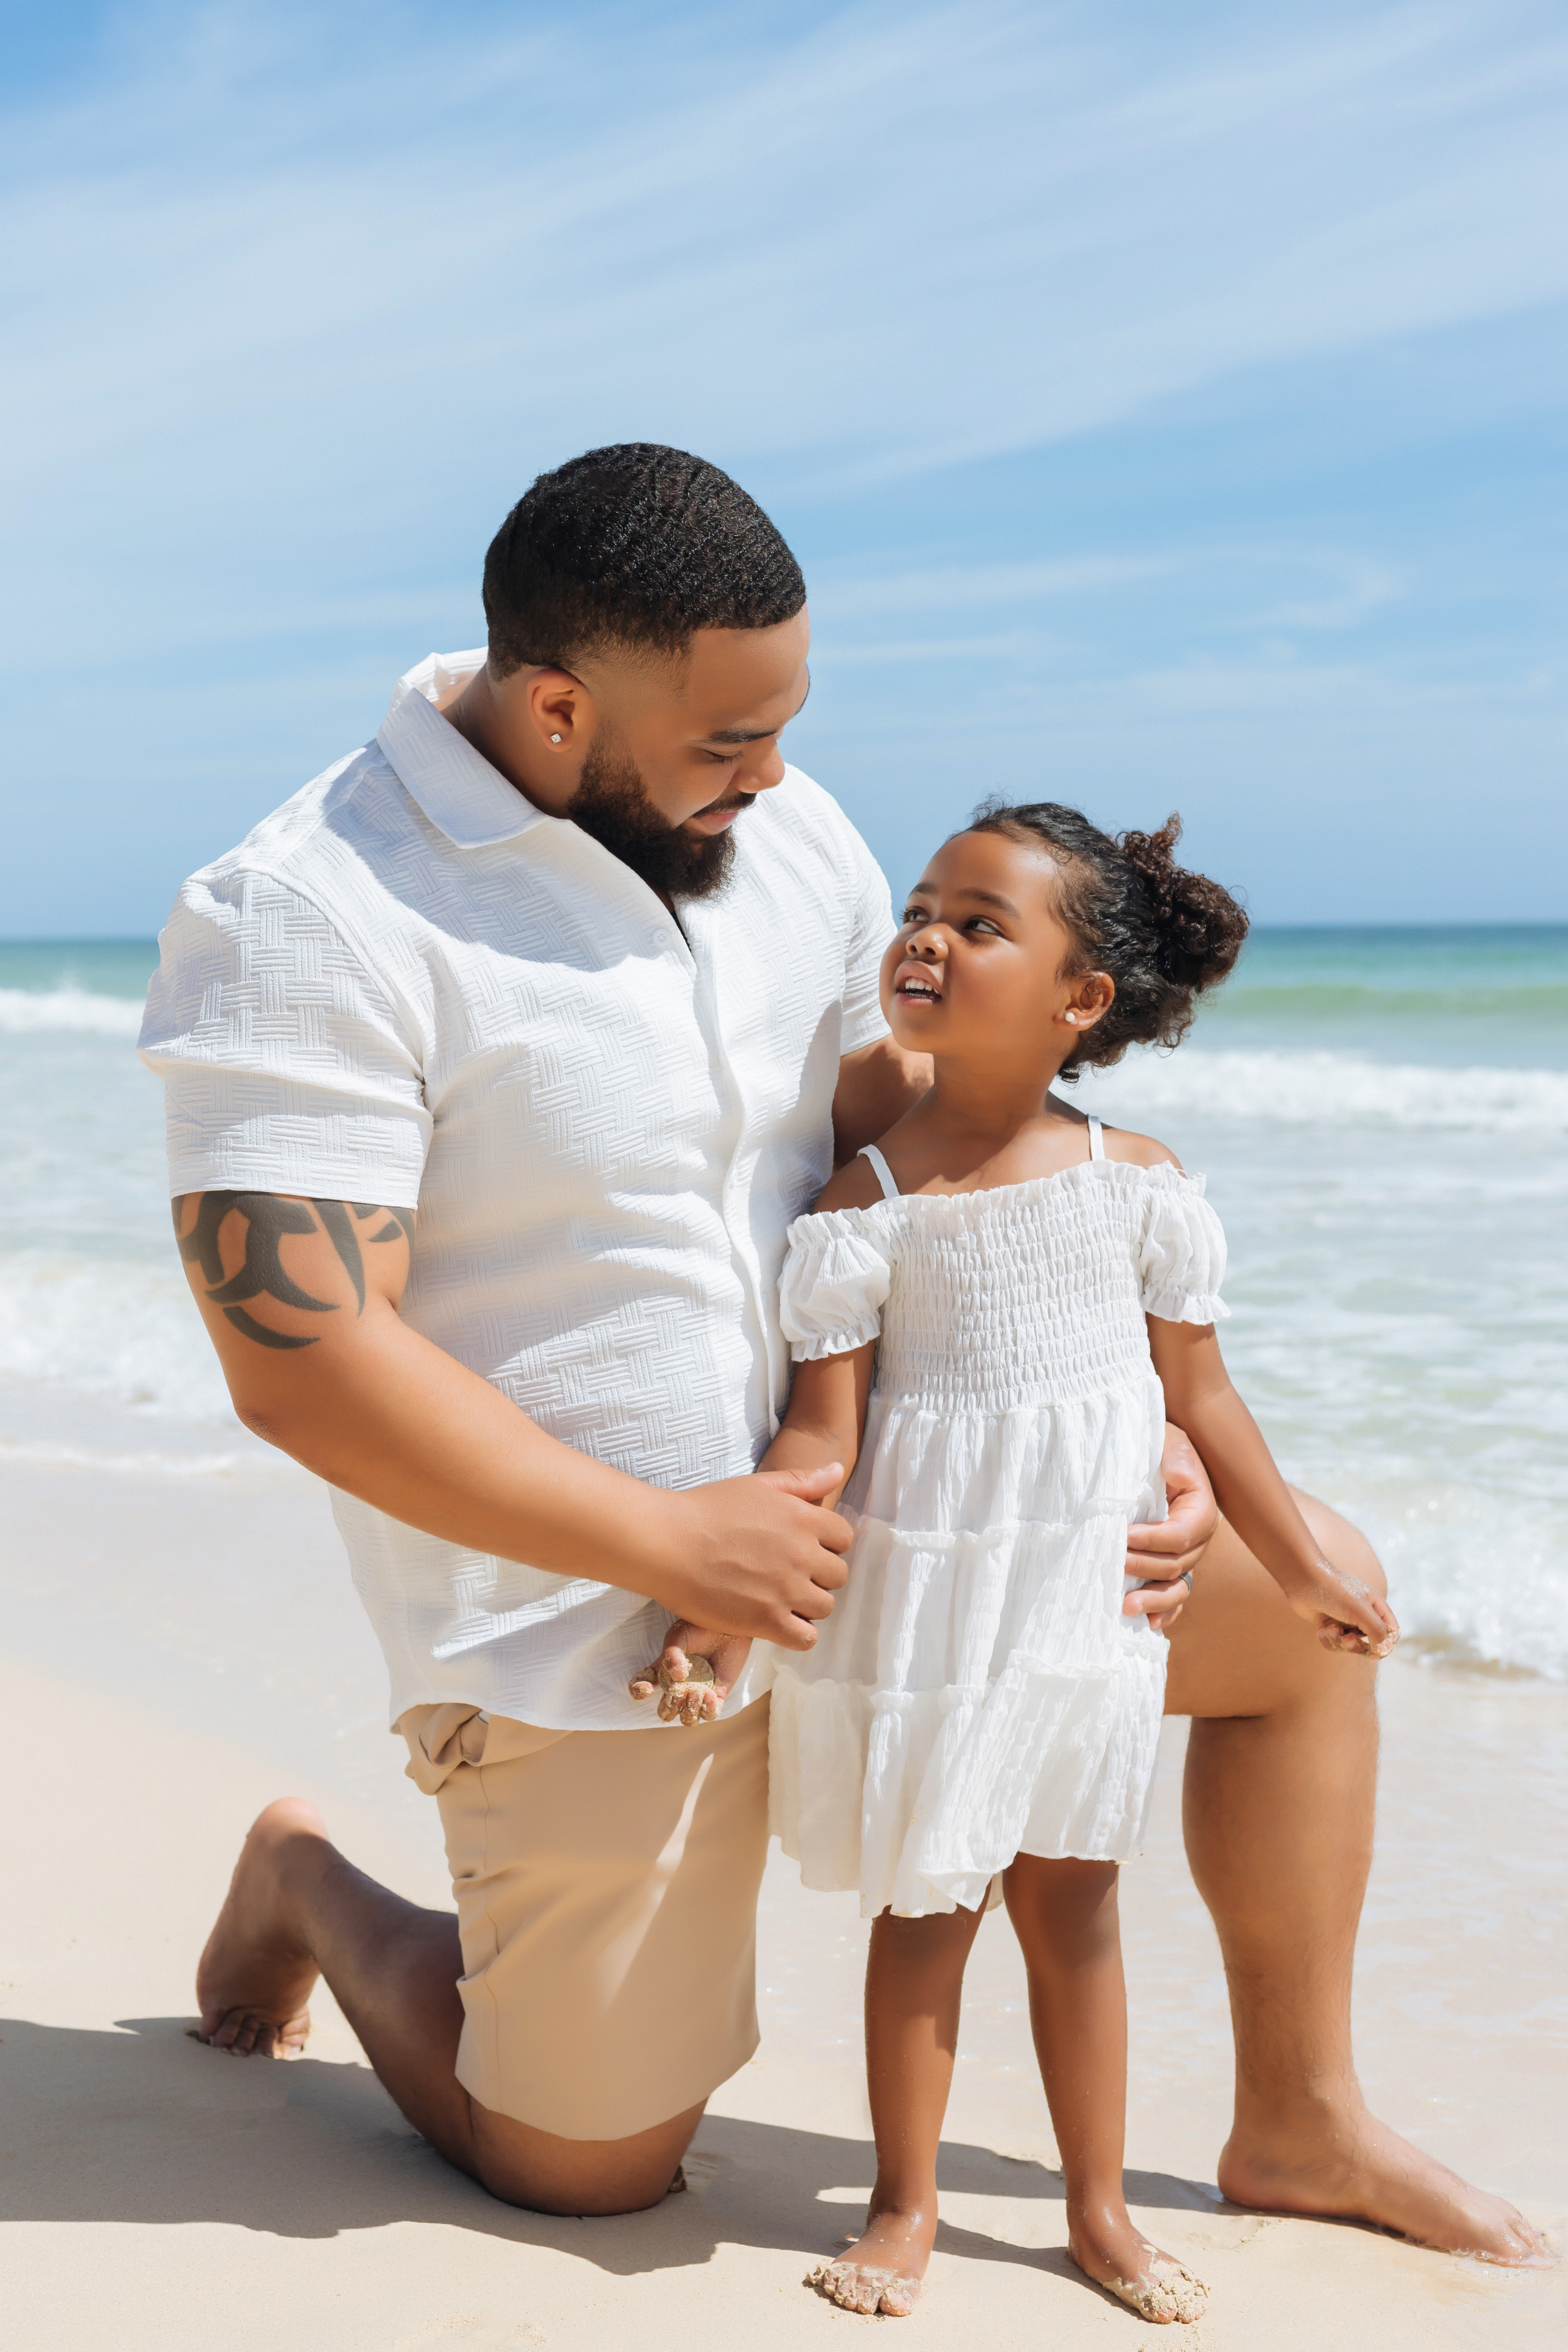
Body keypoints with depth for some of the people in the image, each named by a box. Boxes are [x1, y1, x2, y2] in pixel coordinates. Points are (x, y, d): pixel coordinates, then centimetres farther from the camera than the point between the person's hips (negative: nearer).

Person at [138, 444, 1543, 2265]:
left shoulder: (782, 830, 1)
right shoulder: (312, 924, -20)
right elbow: (294, 1354, -25)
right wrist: (668, 1542, -24)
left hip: (864, 1502, 6)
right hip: (592, 1620, -6)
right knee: (590, 2167, 7)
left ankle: (1297, 2126, 20)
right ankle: (310, 1890, 35)